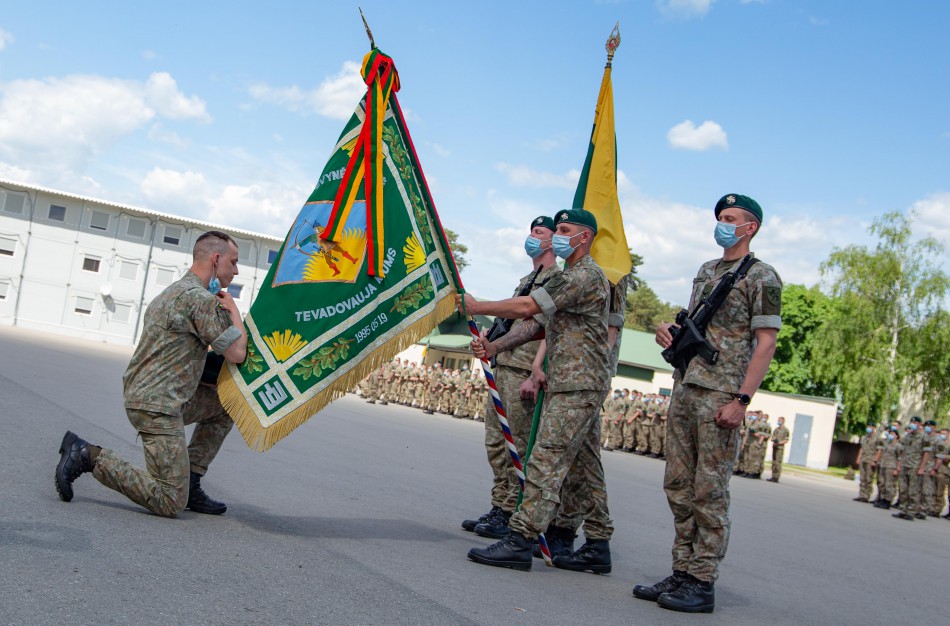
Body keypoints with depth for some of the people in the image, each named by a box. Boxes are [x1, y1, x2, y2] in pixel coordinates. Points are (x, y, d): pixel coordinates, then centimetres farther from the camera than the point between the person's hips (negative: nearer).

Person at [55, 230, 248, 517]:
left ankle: (190, 482, 16)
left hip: (140, 394, 11)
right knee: (170, 504, -9)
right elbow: (237, 354, -15)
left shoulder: (172, 292, 18)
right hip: (158, 405, -10)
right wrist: (233, 309, 1)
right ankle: (89, 456, -7)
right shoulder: (202, 299, -14)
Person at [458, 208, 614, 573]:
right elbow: (536, 323, 15)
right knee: (585, 464, 12)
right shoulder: (570, 277, 22)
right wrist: (495, 347, 2)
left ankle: (521, 540, -14)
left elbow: (527, 307, -20)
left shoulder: (586, 275, -12)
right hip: (573, 383, 11)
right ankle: (598, 543, 18)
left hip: (577, 384, -11)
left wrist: (478, 307, -10)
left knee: (547, 460, -13)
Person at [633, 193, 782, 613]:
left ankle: (702, 583, 3)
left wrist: (742, 400, -18)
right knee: (679, 485, 9)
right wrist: (670, 331, 6)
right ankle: (682, 573, 18)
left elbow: (765, 342, -10)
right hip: (684, 389, 8)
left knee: (710, 491, -4)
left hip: (721, 395, -8)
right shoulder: (706, 270, 20)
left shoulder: (761, 277, -4)